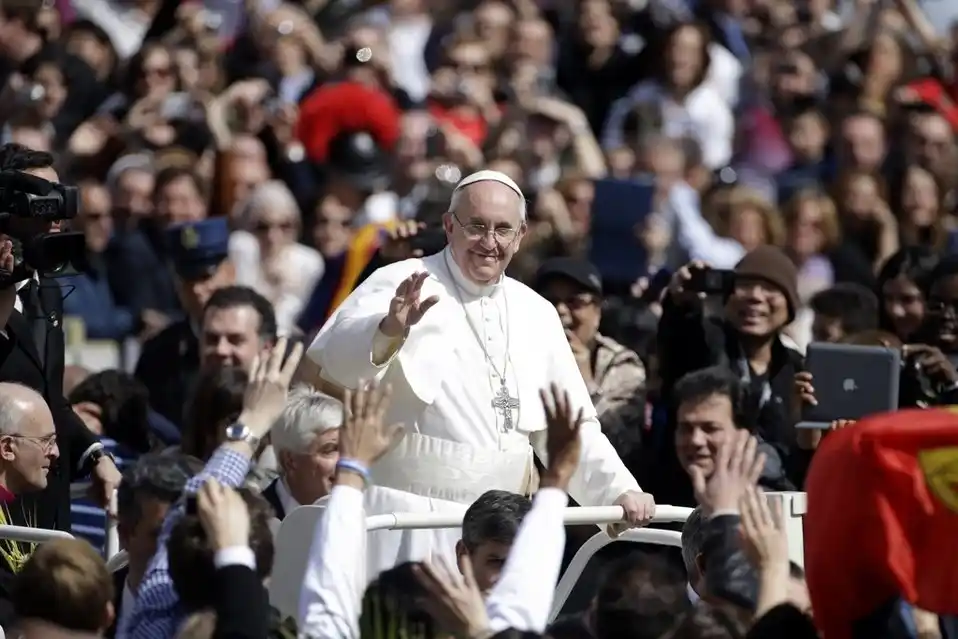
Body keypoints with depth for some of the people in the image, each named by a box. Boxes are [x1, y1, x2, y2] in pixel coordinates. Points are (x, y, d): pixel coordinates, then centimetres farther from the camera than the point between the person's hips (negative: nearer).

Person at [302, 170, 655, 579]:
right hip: (406, 519, -5)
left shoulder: (536, 314, 13)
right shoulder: (402, 286, -5)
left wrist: (620, 491, 6)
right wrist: (389, 330, -45)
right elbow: (337, 357, -24)